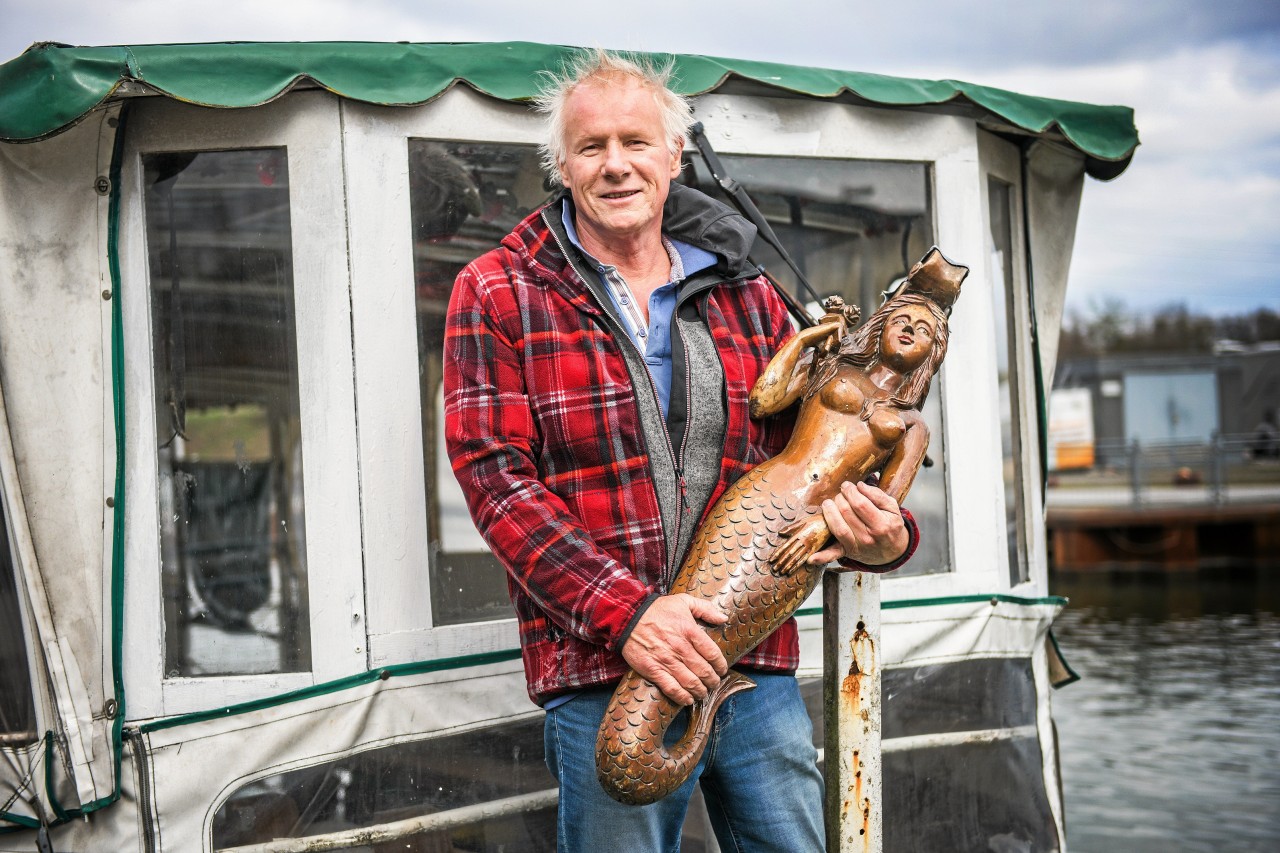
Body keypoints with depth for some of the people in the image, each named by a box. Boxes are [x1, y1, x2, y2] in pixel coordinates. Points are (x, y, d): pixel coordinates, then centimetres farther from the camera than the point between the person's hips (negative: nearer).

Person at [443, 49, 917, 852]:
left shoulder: (746, 295, 13)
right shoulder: (498, 293, 1)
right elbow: (497, 477, -8)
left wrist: (884, 535, -5)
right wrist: (623, 611, -19)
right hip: (601, 676, -4)